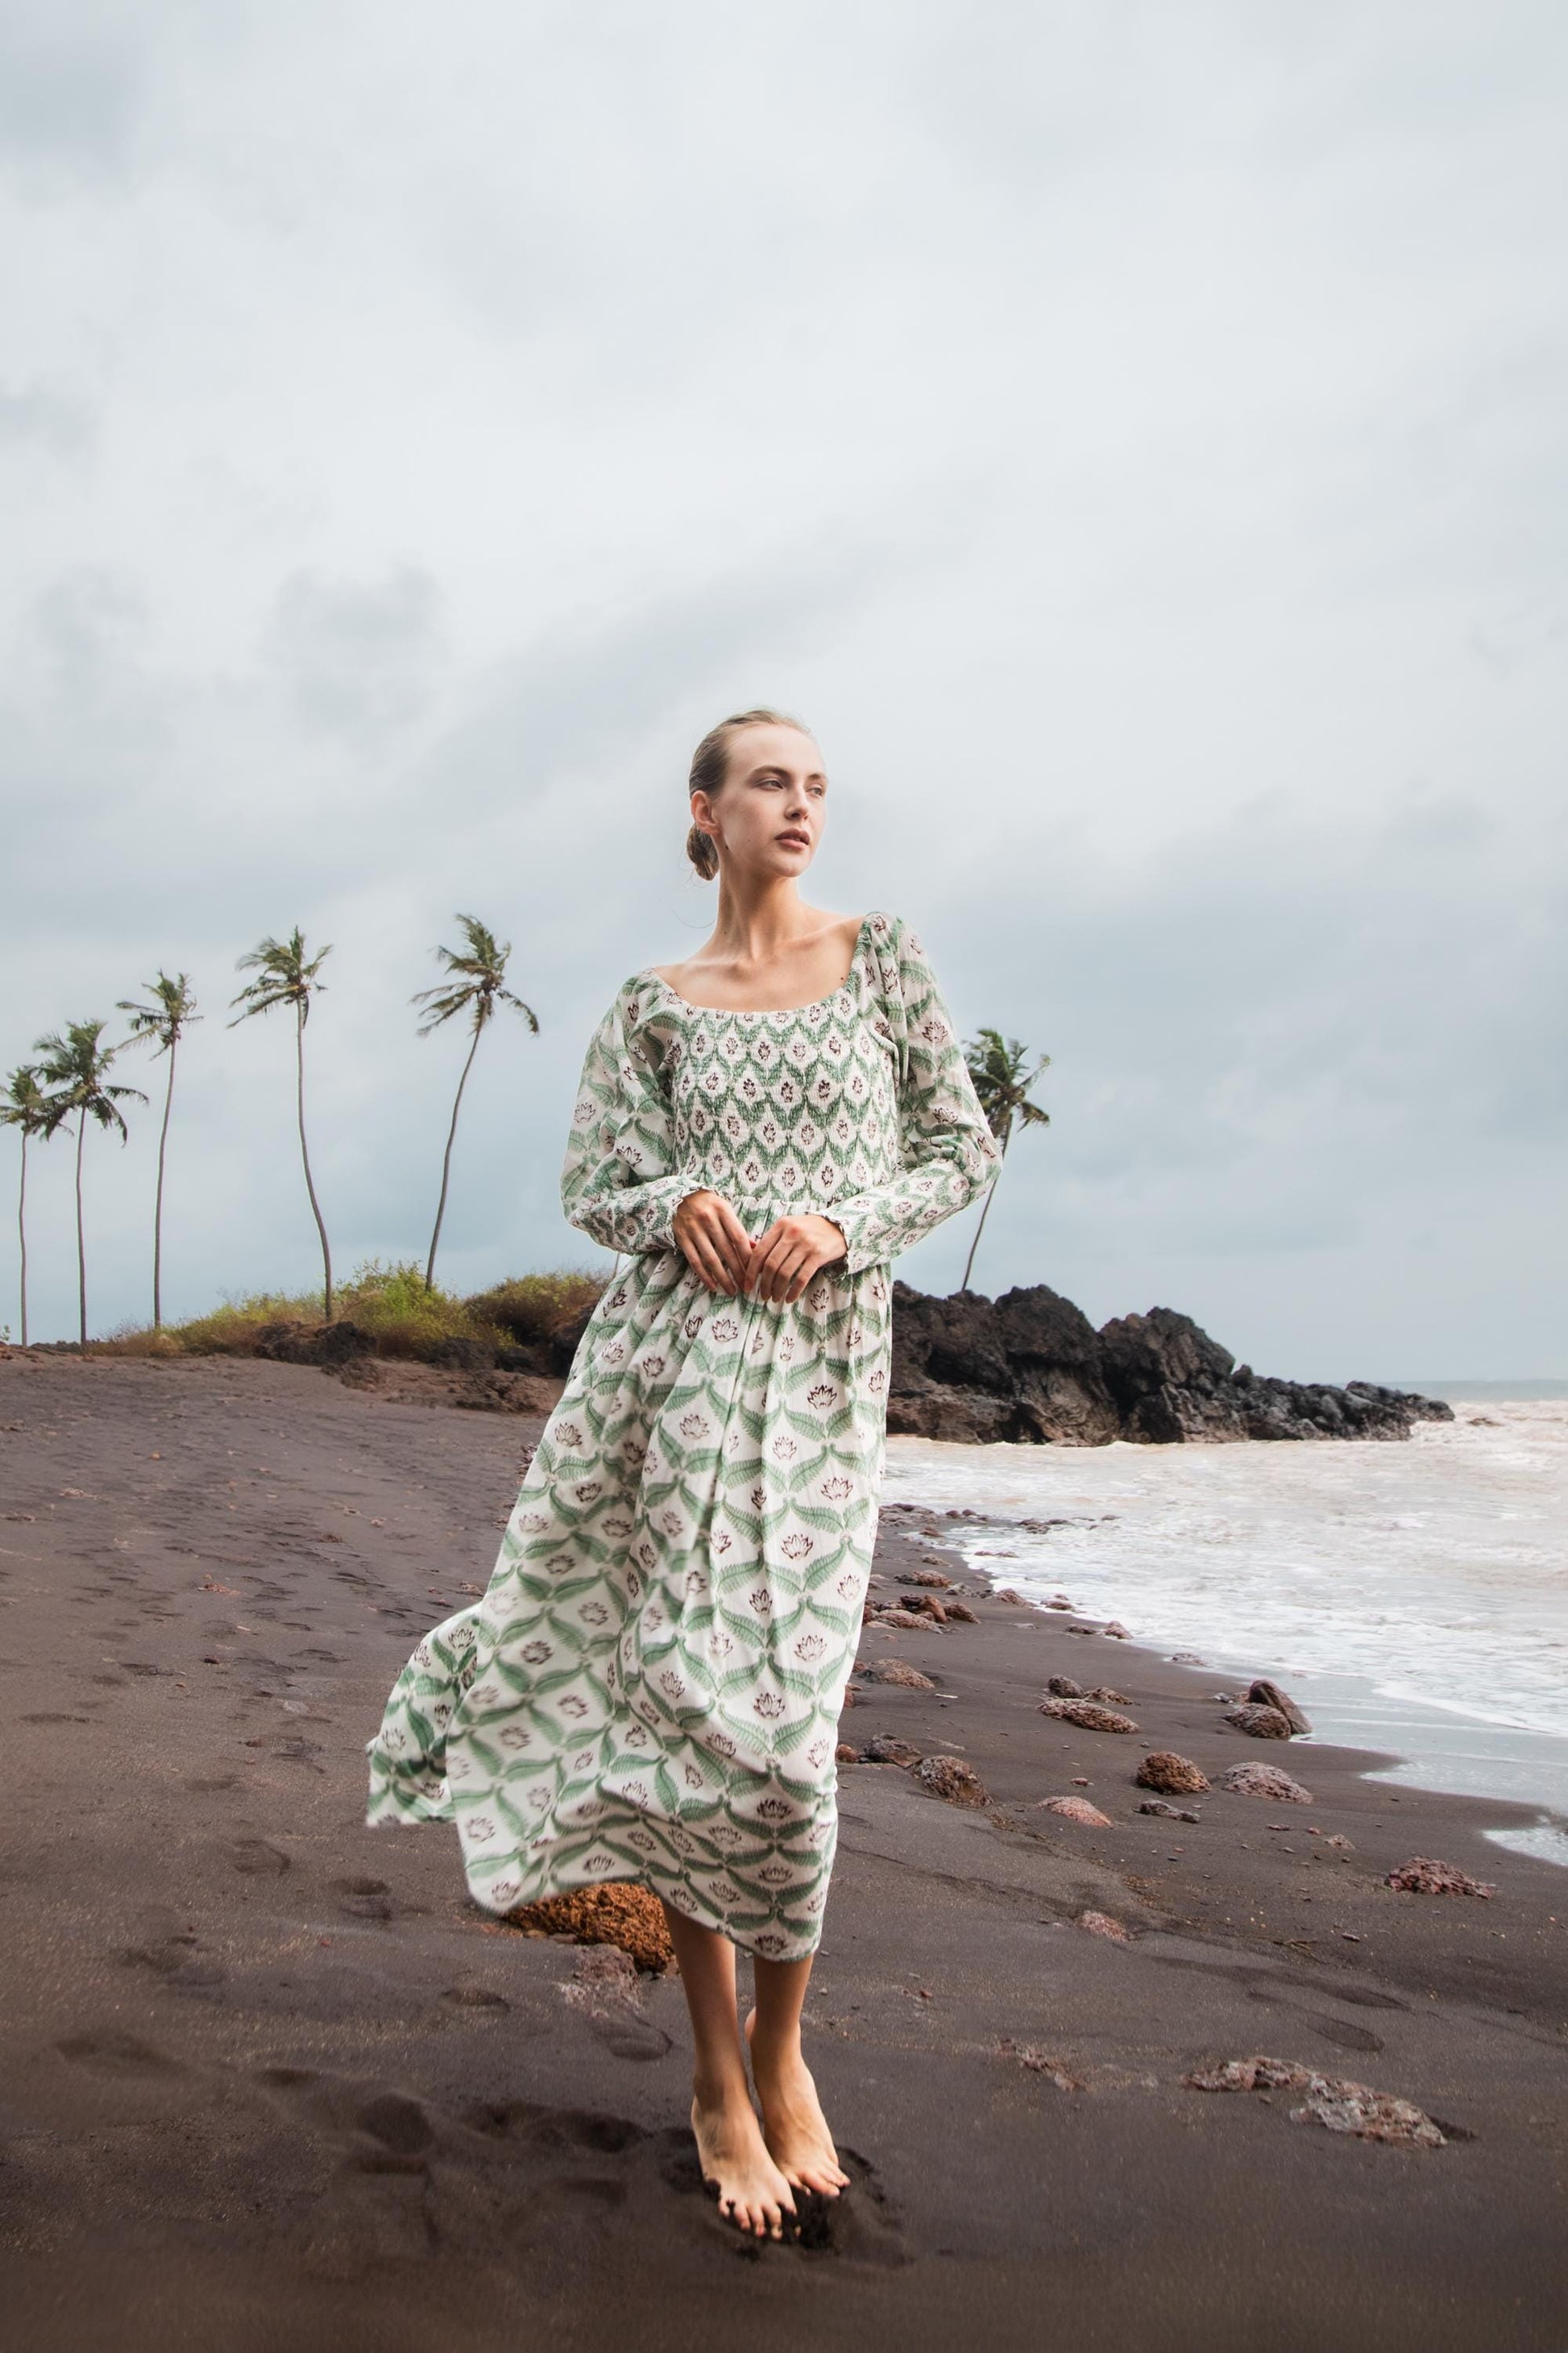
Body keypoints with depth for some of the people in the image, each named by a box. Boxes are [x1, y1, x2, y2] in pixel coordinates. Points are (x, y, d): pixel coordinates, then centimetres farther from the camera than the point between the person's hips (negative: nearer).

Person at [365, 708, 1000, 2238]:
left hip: (821, 1364, -1)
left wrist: (840, 1222, -9)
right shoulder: (652, 1006, 11)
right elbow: (589, 1185, 12)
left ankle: (780, 2045, 19)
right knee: (678, 1689, -2)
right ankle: (717, 2079, 14)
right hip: (670, 1355, 1)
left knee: (779, 1709, -6)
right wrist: (676, 1202, -11)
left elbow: (962, 1151, 8)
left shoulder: (883, 958, 10)